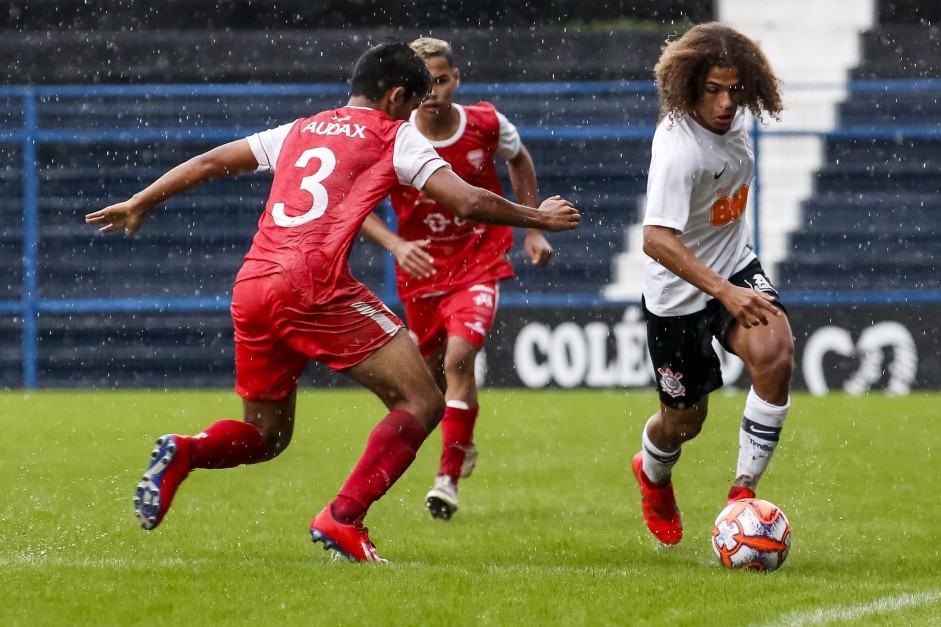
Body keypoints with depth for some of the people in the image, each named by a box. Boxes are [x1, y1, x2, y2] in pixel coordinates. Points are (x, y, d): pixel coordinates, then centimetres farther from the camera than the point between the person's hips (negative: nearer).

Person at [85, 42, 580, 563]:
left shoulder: (298, 132, 26)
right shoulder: (396, 136, 11)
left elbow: (209, 162, 29)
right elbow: (468, 203, 4)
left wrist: (139, 205, 38)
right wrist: (539, 218, 18)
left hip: (249, 289, 7)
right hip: (314, 285, -7)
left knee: (265, 434, 22)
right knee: (422, 403, -2)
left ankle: (183, 452, -8)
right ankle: (344, 518, -15)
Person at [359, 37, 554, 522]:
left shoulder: (486, 124, -11)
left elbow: (519, 160, 12)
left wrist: (533, 230, 11)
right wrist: (395, 245, -25)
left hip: (479, 263, -2)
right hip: (421, 269, 2)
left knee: (459, 357, -23)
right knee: (431, 373, 14)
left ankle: (448, 477, -17)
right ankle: (463, 441, 48)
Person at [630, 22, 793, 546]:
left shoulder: (733, 117, -7)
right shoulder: (679, 148, -31)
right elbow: (657, 240, -39)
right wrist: (725, 292, -46)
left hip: (736, 267, 6)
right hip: (680, 292, -6)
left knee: (775, 355, -23)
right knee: (685, 419, 9)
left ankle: (745, 488, -11)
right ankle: (654, 474, 47)